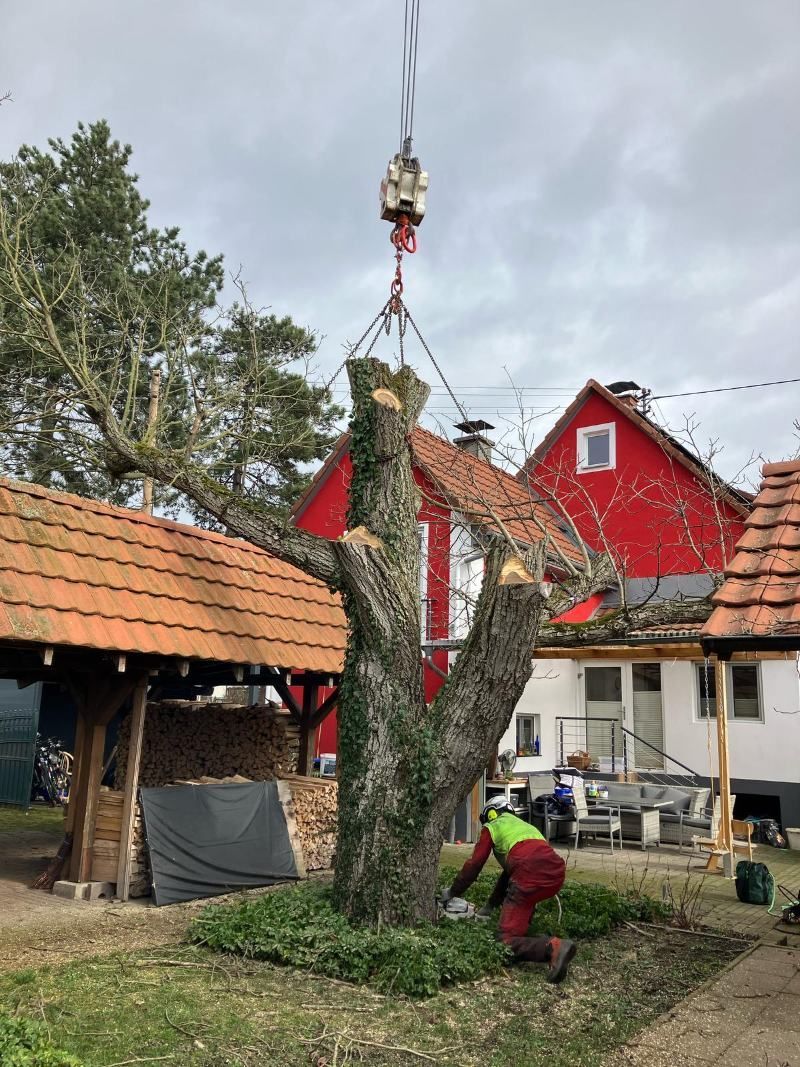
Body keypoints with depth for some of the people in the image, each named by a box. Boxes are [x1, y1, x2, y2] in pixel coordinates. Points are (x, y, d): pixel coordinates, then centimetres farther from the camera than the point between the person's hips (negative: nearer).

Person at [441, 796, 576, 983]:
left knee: (507, 939, -3)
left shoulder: (492, 827, 21)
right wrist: (490, 905, 50)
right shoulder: (524, 825, 39)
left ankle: (553, 947, -25)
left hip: (531, 873, -7)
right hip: (557, 873, 7)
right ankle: (521, 933, 23)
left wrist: (452, 892, 34)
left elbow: (474, 865, 20)